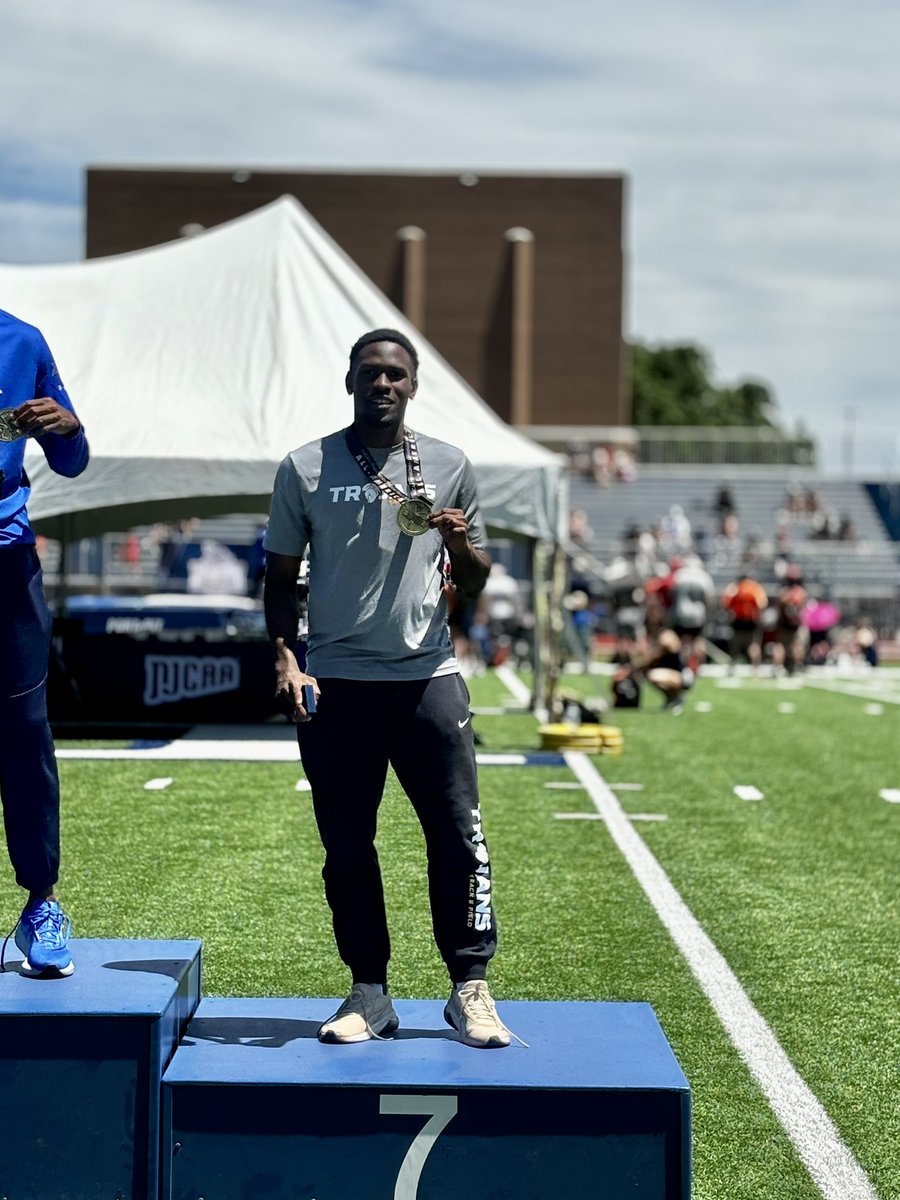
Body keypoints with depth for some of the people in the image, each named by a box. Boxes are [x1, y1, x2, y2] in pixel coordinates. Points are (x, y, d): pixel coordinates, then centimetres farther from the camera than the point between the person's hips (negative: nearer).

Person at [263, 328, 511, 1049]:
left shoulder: (448, 467, 8)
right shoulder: (305, 469, 6)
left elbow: (474, 584, 14)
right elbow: (281, 576, 10)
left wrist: (460, 544, -8)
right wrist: (285, 658, -3)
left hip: (428, 677, 0)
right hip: (335, 685, 0)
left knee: (459, 838, -4)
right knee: (347, 848, 4)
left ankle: (471, 989, 5)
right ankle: (370, 994, 13)